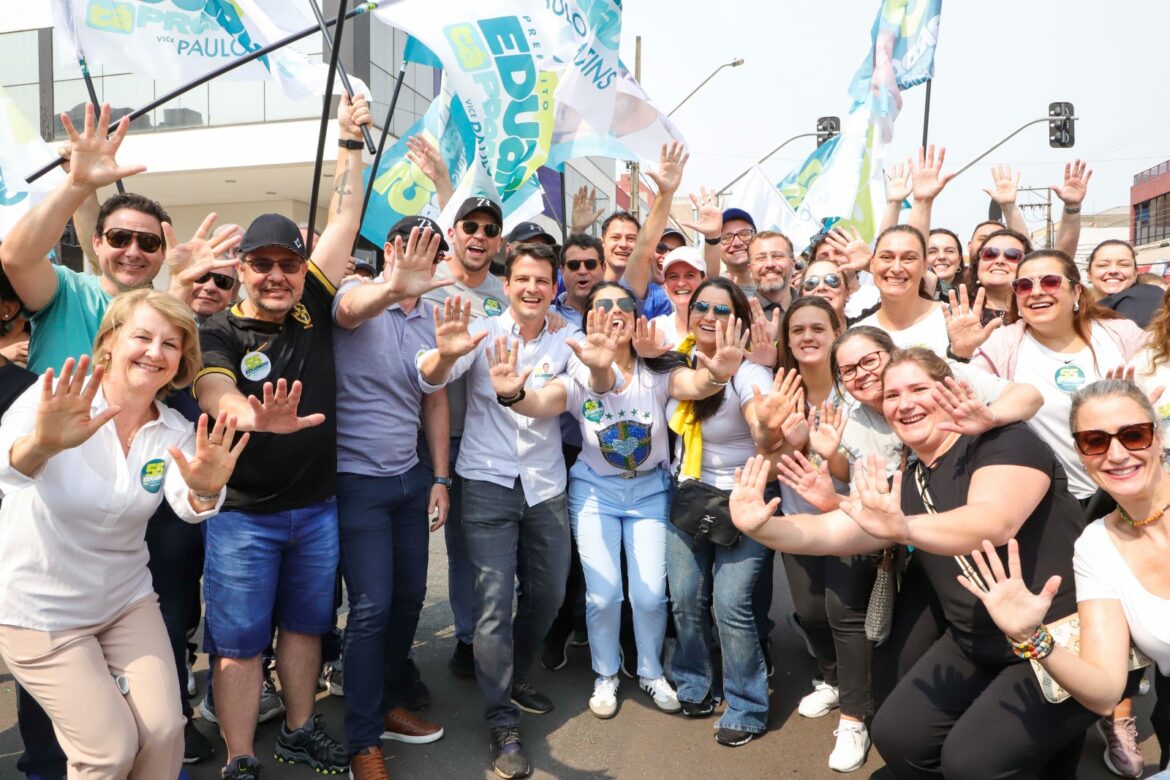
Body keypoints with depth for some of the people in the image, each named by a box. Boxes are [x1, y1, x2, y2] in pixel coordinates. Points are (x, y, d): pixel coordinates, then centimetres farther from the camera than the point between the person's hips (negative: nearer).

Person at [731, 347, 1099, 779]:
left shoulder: (1005, 441, -14)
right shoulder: (905, 485, 4)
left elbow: (994, 523, -32)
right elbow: (829, 532, -4)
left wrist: (903, 528, -50)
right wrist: (761, 526, -23)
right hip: (976, 646, 7)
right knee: (896, 735, -3)